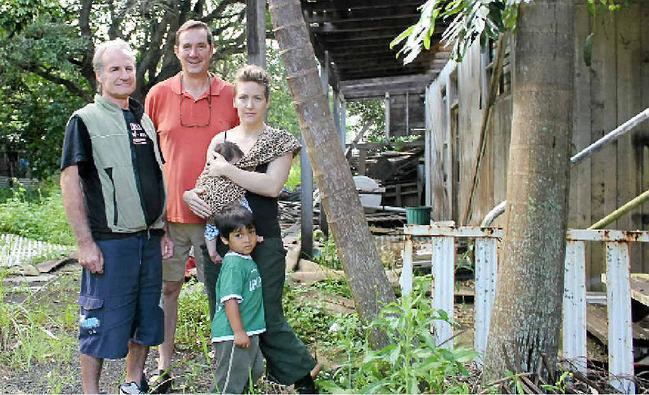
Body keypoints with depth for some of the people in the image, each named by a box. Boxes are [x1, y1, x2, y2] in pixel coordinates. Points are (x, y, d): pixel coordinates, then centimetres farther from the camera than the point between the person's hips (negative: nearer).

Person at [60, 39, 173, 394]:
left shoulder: (145, 121, 13)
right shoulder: (85, 121, -3)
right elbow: (70, 182, -9)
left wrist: (164, 231, 12)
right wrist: (85, 242, -15)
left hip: (150, 239, 6)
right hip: (109, 241, -6)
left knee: (147, 317, 13)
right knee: (102, 321, 1)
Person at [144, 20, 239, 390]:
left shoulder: (231, 95, 1)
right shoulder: (159, 94, 3)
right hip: (168, 211, 1)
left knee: (220, 291, 7)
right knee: (168, 288, 11)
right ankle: (164, 367, 25)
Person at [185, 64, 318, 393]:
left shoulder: (280, 141, -1)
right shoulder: (219, 140, 10)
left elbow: (272, 186, -15)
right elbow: (206, 185, 12)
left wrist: (225, 169, -15)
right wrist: (190, 195, -11)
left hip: (263, 243, -4)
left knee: (268, 317, 1)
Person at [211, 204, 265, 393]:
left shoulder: (248, 260, 10)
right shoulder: (233, 264, -20)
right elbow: (230, 300, -25)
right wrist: (239, 332, -25)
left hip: (249, 332, 10)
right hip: (232, 335, -10)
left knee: (255, 371, 23)